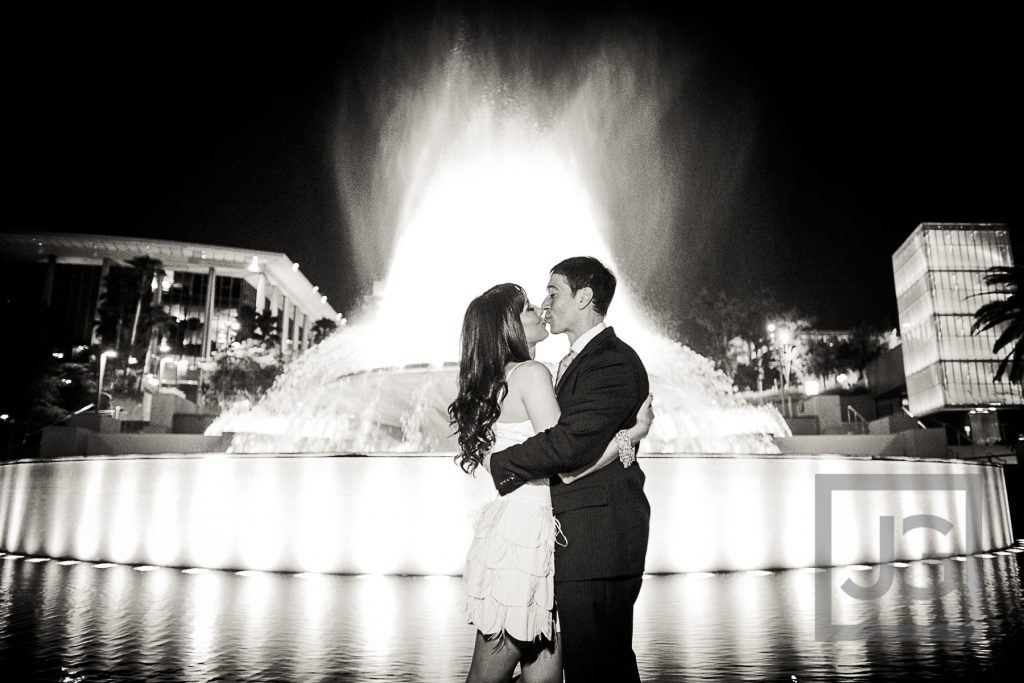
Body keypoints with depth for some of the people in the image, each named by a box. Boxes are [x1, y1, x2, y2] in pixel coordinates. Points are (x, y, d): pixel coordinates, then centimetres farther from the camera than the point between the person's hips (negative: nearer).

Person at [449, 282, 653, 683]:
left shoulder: (496, 382, 14)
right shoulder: (531, 373, -13)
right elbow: (568, 466, -17)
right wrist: (635, 431, -7)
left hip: (508, 525, 9)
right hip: (524, 533, -9)